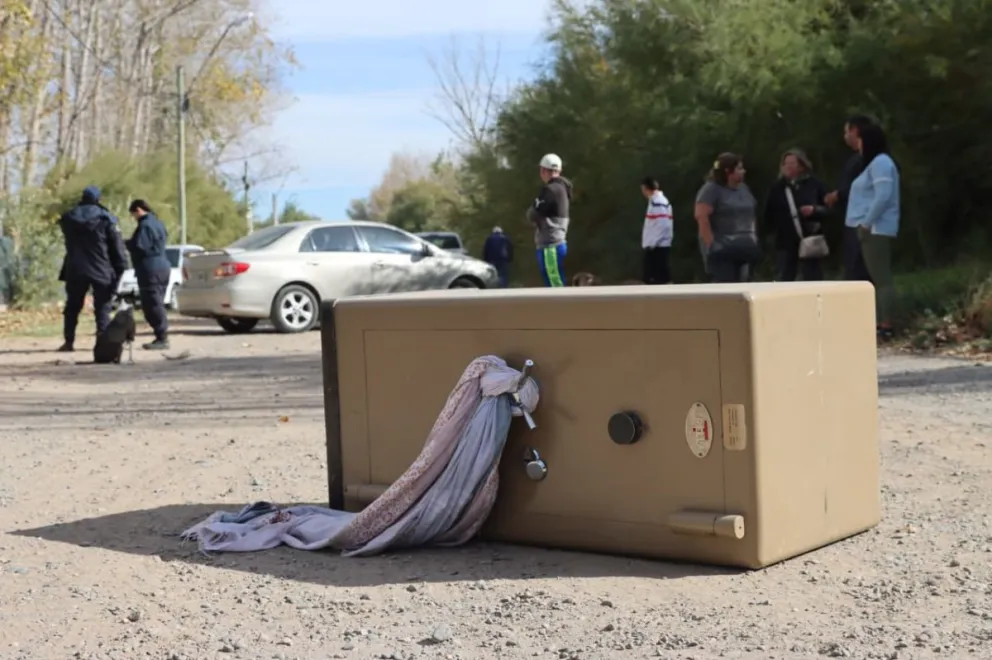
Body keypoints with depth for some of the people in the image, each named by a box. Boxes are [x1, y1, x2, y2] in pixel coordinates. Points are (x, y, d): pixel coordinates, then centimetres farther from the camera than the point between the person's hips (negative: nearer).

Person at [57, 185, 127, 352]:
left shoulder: (68, 218, 5)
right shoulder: (106, 219, -8)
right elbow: (117, 247, -9)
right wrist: (121, 268, -6)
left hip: (75, 270, 3)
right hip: (101, 271, -3)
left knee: (72, 307, 14)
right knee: (102, 308, 3)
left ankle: (69, 342, 12)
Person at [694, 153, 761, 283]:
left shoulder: (744, 188, 15)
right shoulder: (711, 190, -9)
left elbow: (752, 215, 23)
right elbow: (701, 217, -17)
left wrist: (754, 238, 14)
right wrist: (711, 244, -20)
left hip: (744, 250, 7)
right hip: (722, 250, -7)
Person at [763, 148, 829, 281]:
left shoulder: (814, 184, 1)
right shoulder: (777, 188, 5)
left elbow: (829, 208, 3)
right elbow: (768, 215, 11)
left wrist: (815, 210, -14)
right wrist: (774, 228, 0)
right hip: (786, 243, 1)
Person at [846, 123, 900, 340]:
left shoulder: (880, 163, -12)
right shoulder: (875, 163, 20)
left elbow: (883, 197, -23)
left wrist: (867, 223, -20)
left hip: (875, 229, -11)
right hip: (873, 229, 11)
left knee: (882, 278, -11)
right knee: (879, 278, 10)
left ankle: (886, 326, -12)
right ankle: (880, 324, 12)